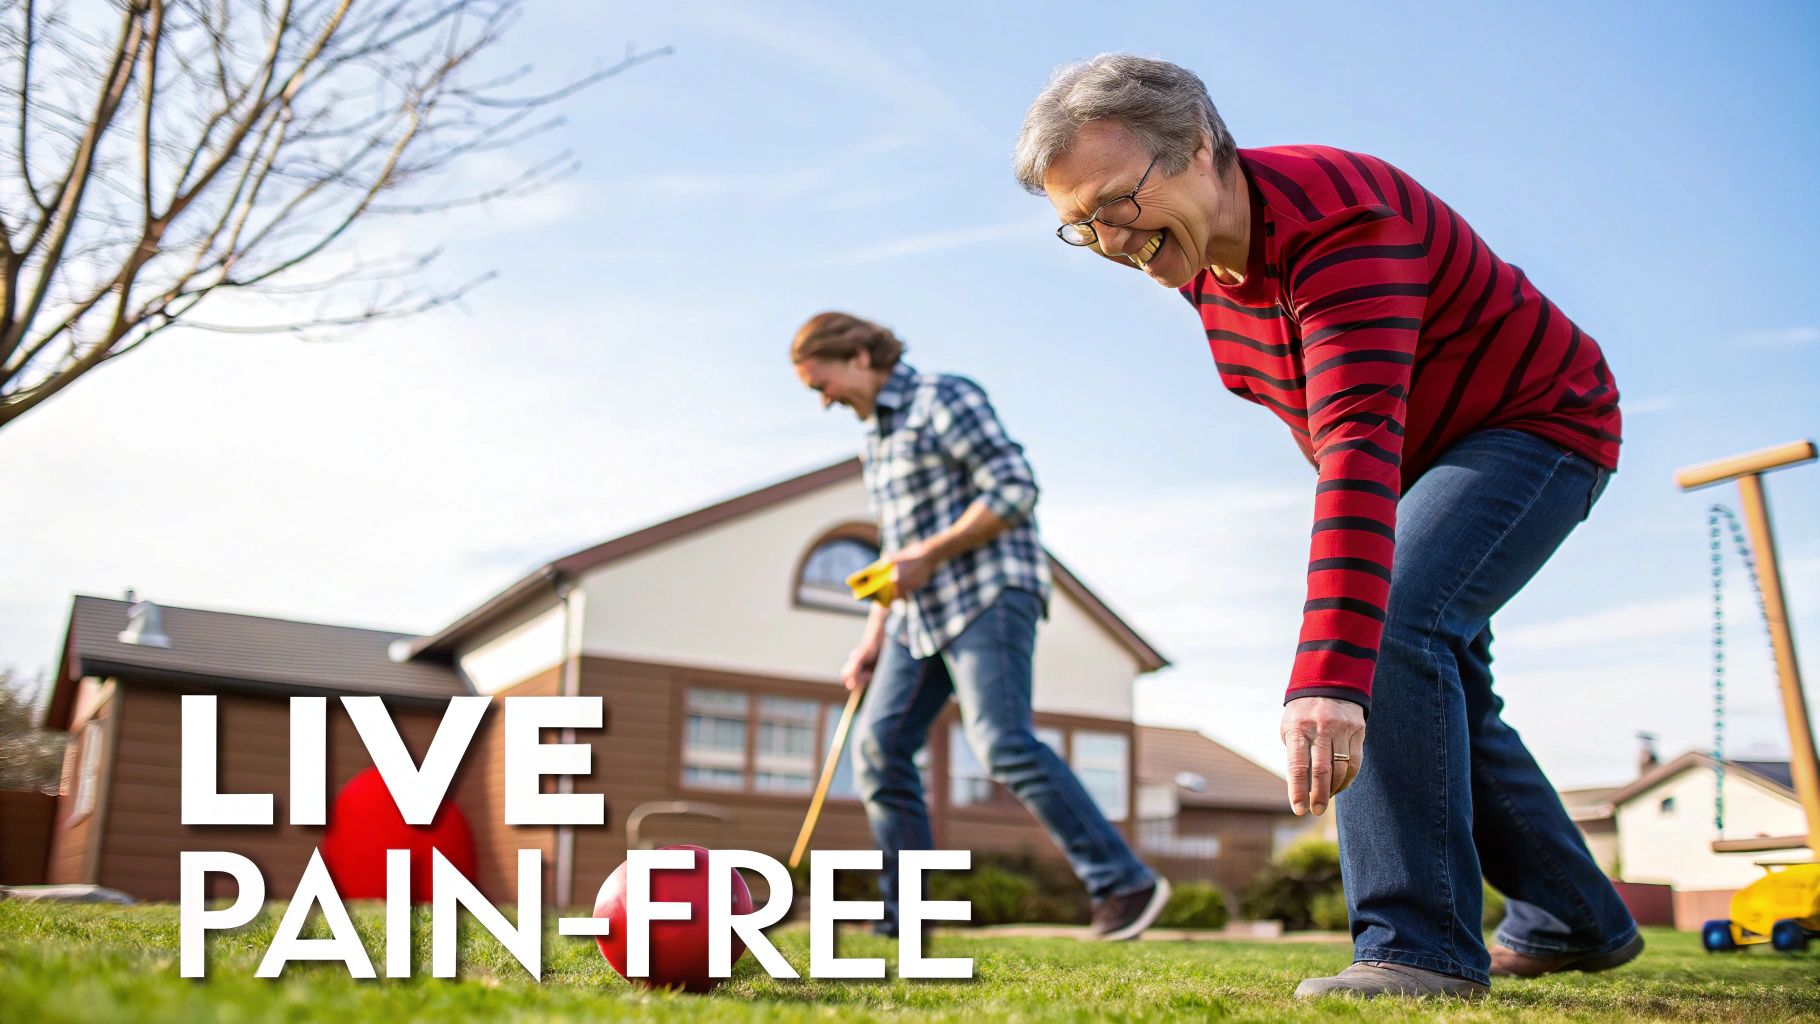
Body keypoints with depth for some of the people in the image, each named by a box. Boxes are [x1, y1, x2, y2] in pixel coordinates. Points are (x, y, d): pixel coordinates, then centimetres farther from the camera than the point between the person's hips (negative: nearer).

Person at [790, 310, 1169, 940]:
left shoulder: (942, 400, -6)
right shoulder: (873, 439, 21)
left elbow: (1013, 490, -15)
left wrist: (927, 555, -16)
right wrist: (875, 635, 19)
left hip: (989, 594, -9)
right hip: (921, 613, 9)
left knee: (1002, 744, -20)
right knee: (879, 745, 1)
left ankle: (1125, 885, -12)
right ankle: (904, 918, 7)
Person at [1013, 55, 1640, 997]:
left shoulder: (1338, 218, -34)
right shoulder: (1201, 252, -5)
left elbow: (1359, 446, -46)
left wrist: (1328, 673, -54)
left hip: (1536, 423, -9)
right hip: (1430, 454, 9)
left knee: (1394, 628, -27)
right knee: (1436, 683, 11)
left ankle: (1420, 944, -21)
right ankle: (1573, 922, 26)